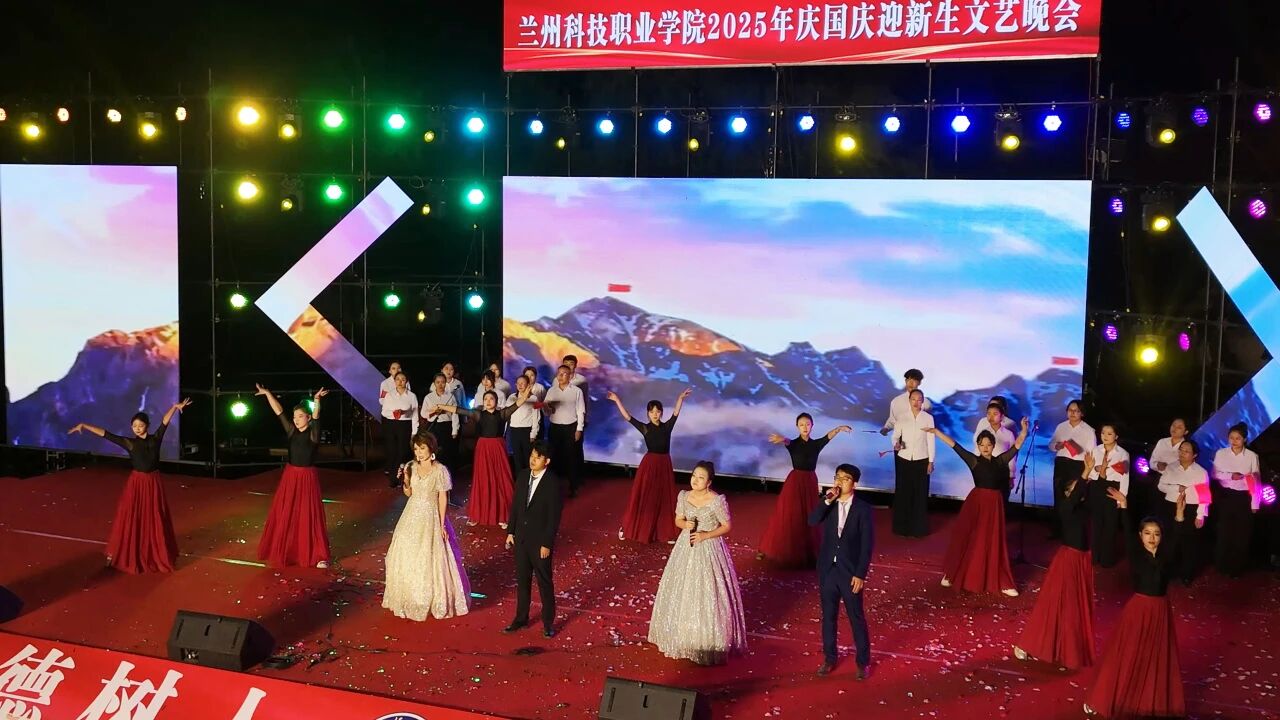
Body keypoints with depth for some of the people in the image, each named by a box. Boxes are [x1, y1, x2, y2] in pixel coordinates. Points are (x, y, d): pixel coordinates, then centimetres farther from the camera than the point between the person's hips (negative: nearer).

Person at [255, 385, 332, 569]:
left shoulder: (313, 433, -8)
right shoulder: (291, 431, 3)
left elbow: (316, 416, -26)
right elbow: (279, 411, 1)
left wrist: (316, 399, -42)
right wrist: (267, 394, -3)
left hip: (308, 477, -4)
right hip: (290, 476, 4)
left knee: (310, 516, -2)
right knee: (284, 515, 9)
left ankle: (319, 556, 5)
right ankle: (284, 551, 25)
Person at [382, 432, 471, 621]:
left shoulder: (440, 470, -12)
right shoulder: (412, 466, 3)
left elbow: (443, 499, -10)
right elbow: (409, 493, 10)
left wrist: (441, 524, -11)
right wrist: (405, 479, -9)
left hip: (430, 517, -5)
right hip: (412, 516, 5)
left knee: (431, 558, 0)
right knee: (408, 557, 9)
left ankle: (437, 600, 14)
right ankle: (411, 597, 25)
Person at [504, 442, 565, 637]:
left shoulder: (554, 483, -16)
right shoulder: (522, 479, 2)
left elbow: (554, 517, -15)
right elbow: (515, 507, 11)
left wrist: (547, 544, -15)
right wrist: (510, 532, 8)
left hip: (540, 541, -6)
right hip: (521, 539, 6)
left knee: (544, 583, 6)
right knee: (522, 580, 16)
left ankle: (548, 622, 19)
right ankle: (521, 618, 28)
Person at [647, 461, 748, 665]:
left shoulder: (717, 501, -16)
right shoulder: (684, 496, -1)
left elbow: (727, 526, -8)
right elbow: (678, 520, 9)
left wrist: (706, 535, -19)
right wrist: (685, 524, -14)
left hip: (708, 550, -5)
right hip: (686, 548, 5)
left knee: (707, 594, -3)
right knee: (681, 592, 12)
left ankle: (707, 643, 8)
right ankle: (683, 637, 29)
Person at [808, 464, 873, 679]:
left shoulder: (863, 509, -10)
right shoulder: (828, 504, 1)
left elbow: (867, 545, -10)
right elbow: (812, 521, -17)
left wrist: (860, 574, -13)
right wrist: (827, 501, -24)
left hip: (850, 572, -3)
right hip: (827, 570, 4)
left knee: (856, 618, 7)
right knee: (828, 616, 13)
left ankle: (863, 661, 20)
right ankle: (829, 658, 27)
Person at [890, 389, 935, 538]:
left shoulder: (928, 418, -3)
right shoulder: (902, 418, 0)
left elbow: (931, 441, 0)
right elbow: (895, 435, -1)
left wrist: (931, 462, 0)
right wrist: (896, 444, -24)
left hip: (921, 460, -1)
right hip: (904, 459, 1)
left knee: (920, 494, 3)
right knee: (903, 492, 4)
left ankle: (918, 528, 13)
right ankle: (902, 527, 15)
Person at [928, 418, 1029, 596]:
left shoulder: (1000, 461, 5)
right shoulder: (974, 460, -2)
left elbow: (1017, 445, 5)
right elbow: (954, 446, -6)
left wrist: (1024, 429, -8)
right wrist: (936, 431, -10)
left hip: (994, 503, 2)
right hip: (976, 502, -2)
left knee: (993, 543, 8)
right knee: (967, 539, 4)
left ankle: (1001, 583, 13)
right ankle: (951, 574, 20)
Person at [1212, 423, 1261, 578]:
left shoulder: (1252, 456, -7)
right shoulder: (1221, 453, -3)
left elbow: (1256, 481, -4)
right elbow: (1215, 474, 0)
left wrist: (1255, 504, -4)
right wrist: (1230, 476, -19)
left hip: (1244, 498, -1)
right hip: (1226, 496, 1)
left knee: (1242, 533, 6)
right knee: (1224, 531, 7)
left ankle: (1237, 567, 20)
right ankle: (1223, 565, 21)